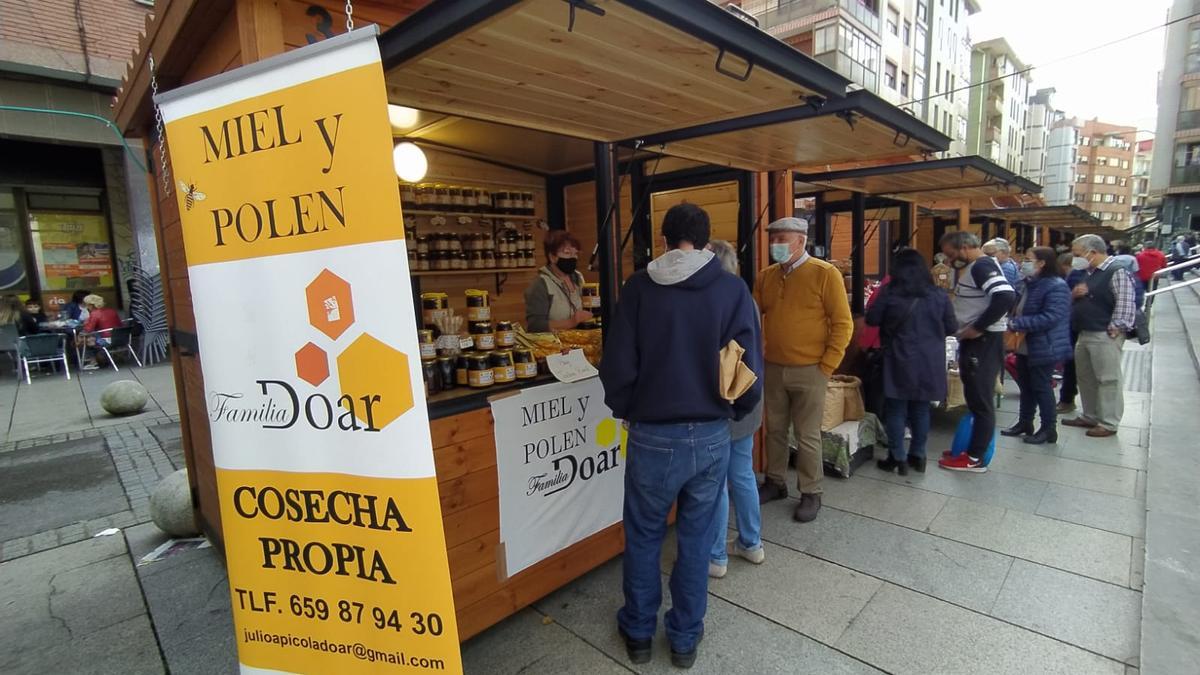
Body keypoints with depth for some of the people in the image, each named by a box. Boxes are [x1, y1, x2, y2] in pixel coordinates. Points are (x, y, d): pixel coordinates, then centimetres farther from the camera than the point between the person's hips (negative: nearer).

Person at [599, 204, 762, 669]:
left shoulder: (640, 286, -8)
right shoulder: (732, 288, -5)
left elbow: (617, 365, -8)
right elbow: (750, 368, -5)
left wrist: (625, 410, 11)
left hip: (652, 435, -1)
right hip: (711, 435, 2)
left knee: (643, 536, 18)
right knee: (695, 539, 18)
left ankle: (638, 633, 36)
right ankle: (685, 639, 35)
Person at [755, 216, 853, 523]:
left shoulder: (825, 274, -8)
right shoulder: (765, 277, 5)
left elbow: (843, 324, -8)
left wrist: (826, 366, -10)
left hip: (809, 371, -4)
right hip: (773, 369, 4)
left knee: (807, 436, 6)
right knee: (775, 431, 15)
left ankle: (811, 493, 22)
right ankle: (775, 482, 32)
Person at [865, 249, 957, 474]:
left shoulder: (889, 293, -8)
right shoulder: (938, 294, 0)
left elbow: (871, 319, 0)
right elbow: (952, 328, 7)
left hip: (899, 361, -3)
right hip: (929, 362, 3)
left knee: (896, 409, 6)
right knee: (921, 409, 14)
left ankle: (898, 458, 10)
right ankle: (918, 455, 23)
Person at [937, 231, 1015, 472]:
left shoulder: (982, 266, -15)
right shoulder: (970, 268, 15)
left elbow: (1006, 297, -29)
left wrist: (978, 327, -23)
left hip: (983, 341, -10)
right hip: (972, 341, 10)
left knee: (981, 401, -3)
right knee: (974, 399, 15)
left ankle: (975, 459, 5)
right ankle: (973, 449, 25)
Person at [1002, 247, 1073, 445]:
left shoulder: (1056, 287, -18)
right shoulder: (1030, 284, 11)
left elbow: (1050, 317, -27)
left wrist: (1016, 324, -27)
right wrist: (1013, 324, 3)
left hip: (1044, 348, -9)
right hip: (1025, 346, 9)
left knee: (1041, 387, 1)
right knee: (1025, 385, 16)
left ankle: (1049, 429, 14)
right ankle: (1024, 422, 28)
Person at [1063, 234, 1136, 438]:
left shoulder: (1117, 272, -12)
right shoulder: (1088, 273, 14)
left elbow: (1125, 303, -17)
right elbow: (1078, 300, 23)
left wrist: (1116, 328, -19)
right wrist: (1074, 293, 0)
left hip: (1105, 336, -9)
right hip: (1085, 334, 9)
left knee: (1108, 379, -2)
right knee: (1085, 378, 16)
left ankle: (1109, 423, 6)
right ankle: (1089, 417, 28)